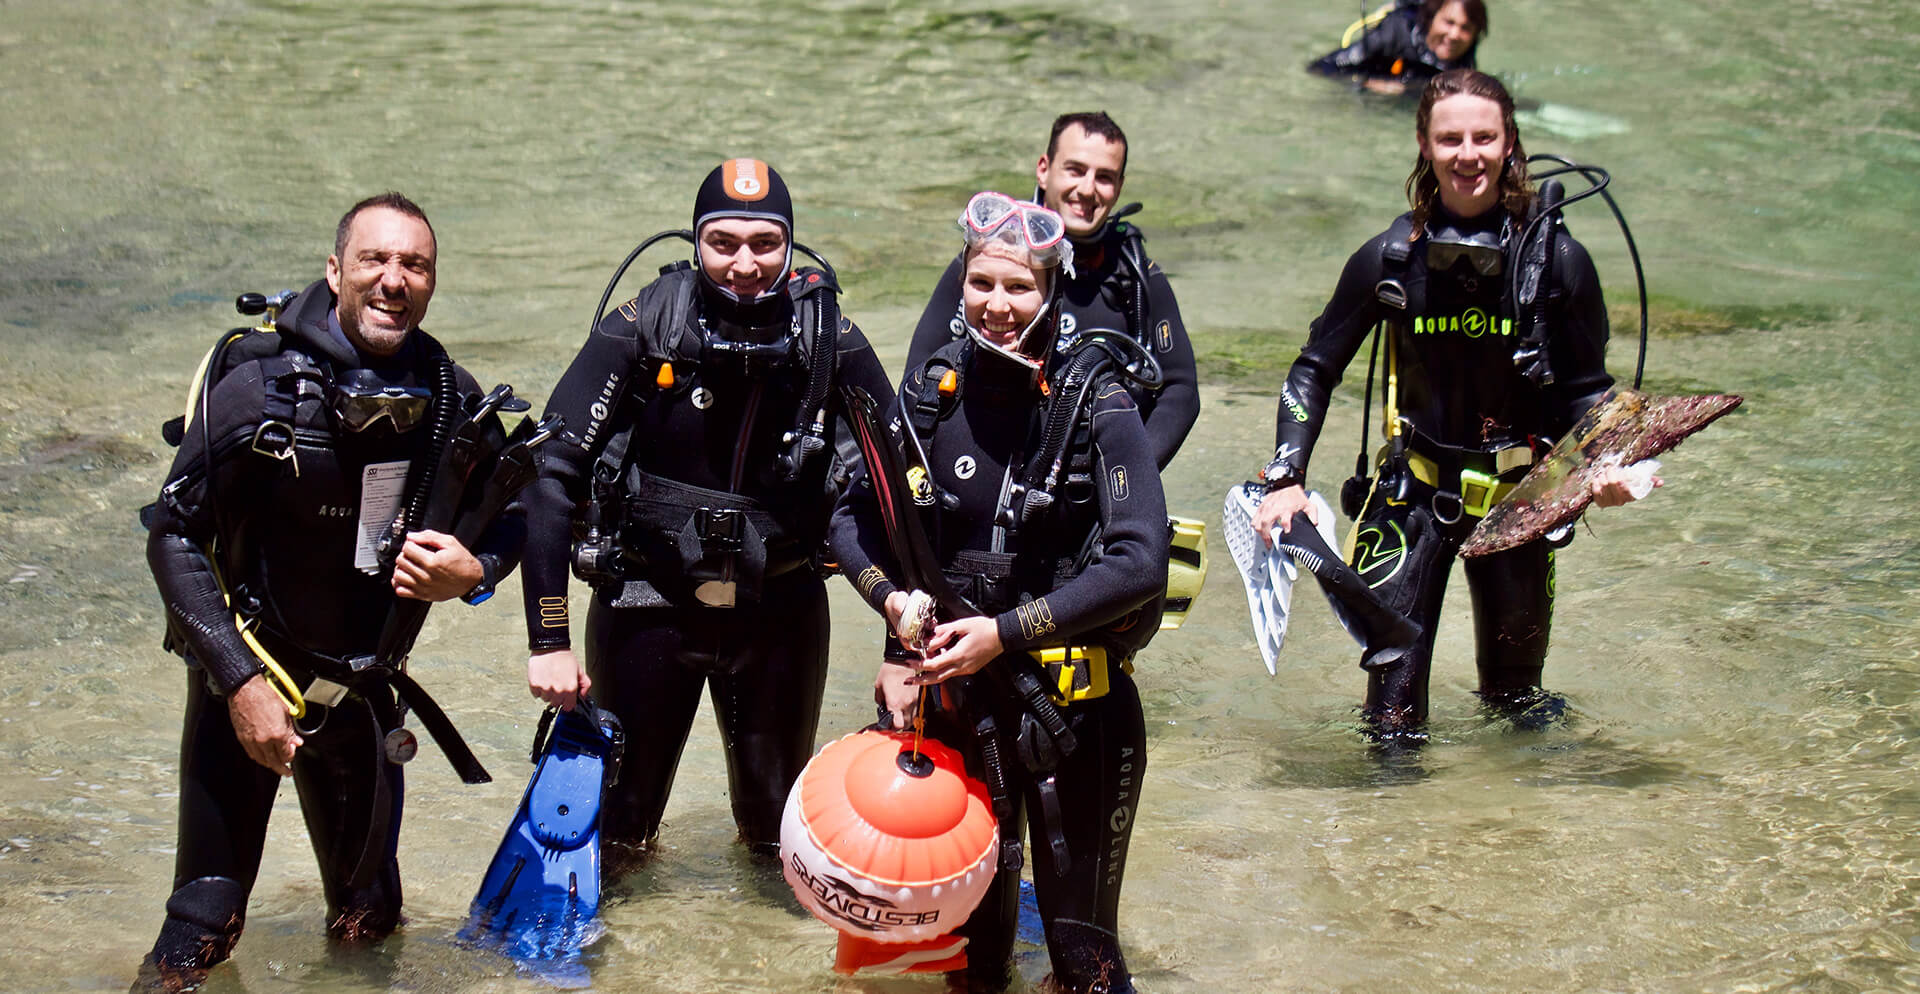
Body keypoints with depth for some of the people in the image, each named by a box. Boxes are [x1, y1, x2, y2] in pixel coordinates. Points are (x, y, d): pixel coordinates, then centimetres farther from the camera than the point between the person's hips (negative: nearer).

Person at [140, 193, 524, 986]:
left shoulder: (452, 401, -8)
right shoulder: (259, 388, -20)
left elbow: (509, 519, 7)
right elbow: (174, 538, -15)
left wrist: (473, 572, -17)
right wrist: (239, 683, -21)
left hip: (364, 681, 4)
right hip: (247, 664, -3)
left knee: (367, 920, 16)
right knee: (208, 905, -7)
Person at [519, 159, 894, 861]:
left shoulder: (830, 341, -12)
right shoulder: (644, 329, -17)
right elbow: (552, 474, -15)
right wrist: (548, 641, -17)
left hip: (781, 607, 1)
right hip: (650, 597, -1)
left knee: (781, 825, 13)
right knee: (618, 831, 8)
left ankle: (769, 835, 48)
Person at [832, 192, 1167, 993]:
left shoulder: (1095, 404, -11)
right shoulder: (932, 393, -1)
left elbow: (1137, 563, -19)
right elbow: (853, 517, 10)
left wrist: (1004, 633, -21)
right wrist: (895, 602, -9)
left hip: (1077, 708, -3)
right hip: (956, 697, 3)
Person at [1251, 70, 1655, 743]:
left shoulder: (1559, 262, -9)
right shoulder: (1389, 259, -9)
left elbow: (1585, 390, 1)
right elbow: (1315, 369, 1)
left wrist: (1605, 468, -19)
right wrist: (1285, 479, -10)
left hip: (1518, 494, 1)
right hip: (1415, 490, -1)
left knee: (1515, 682, 16)